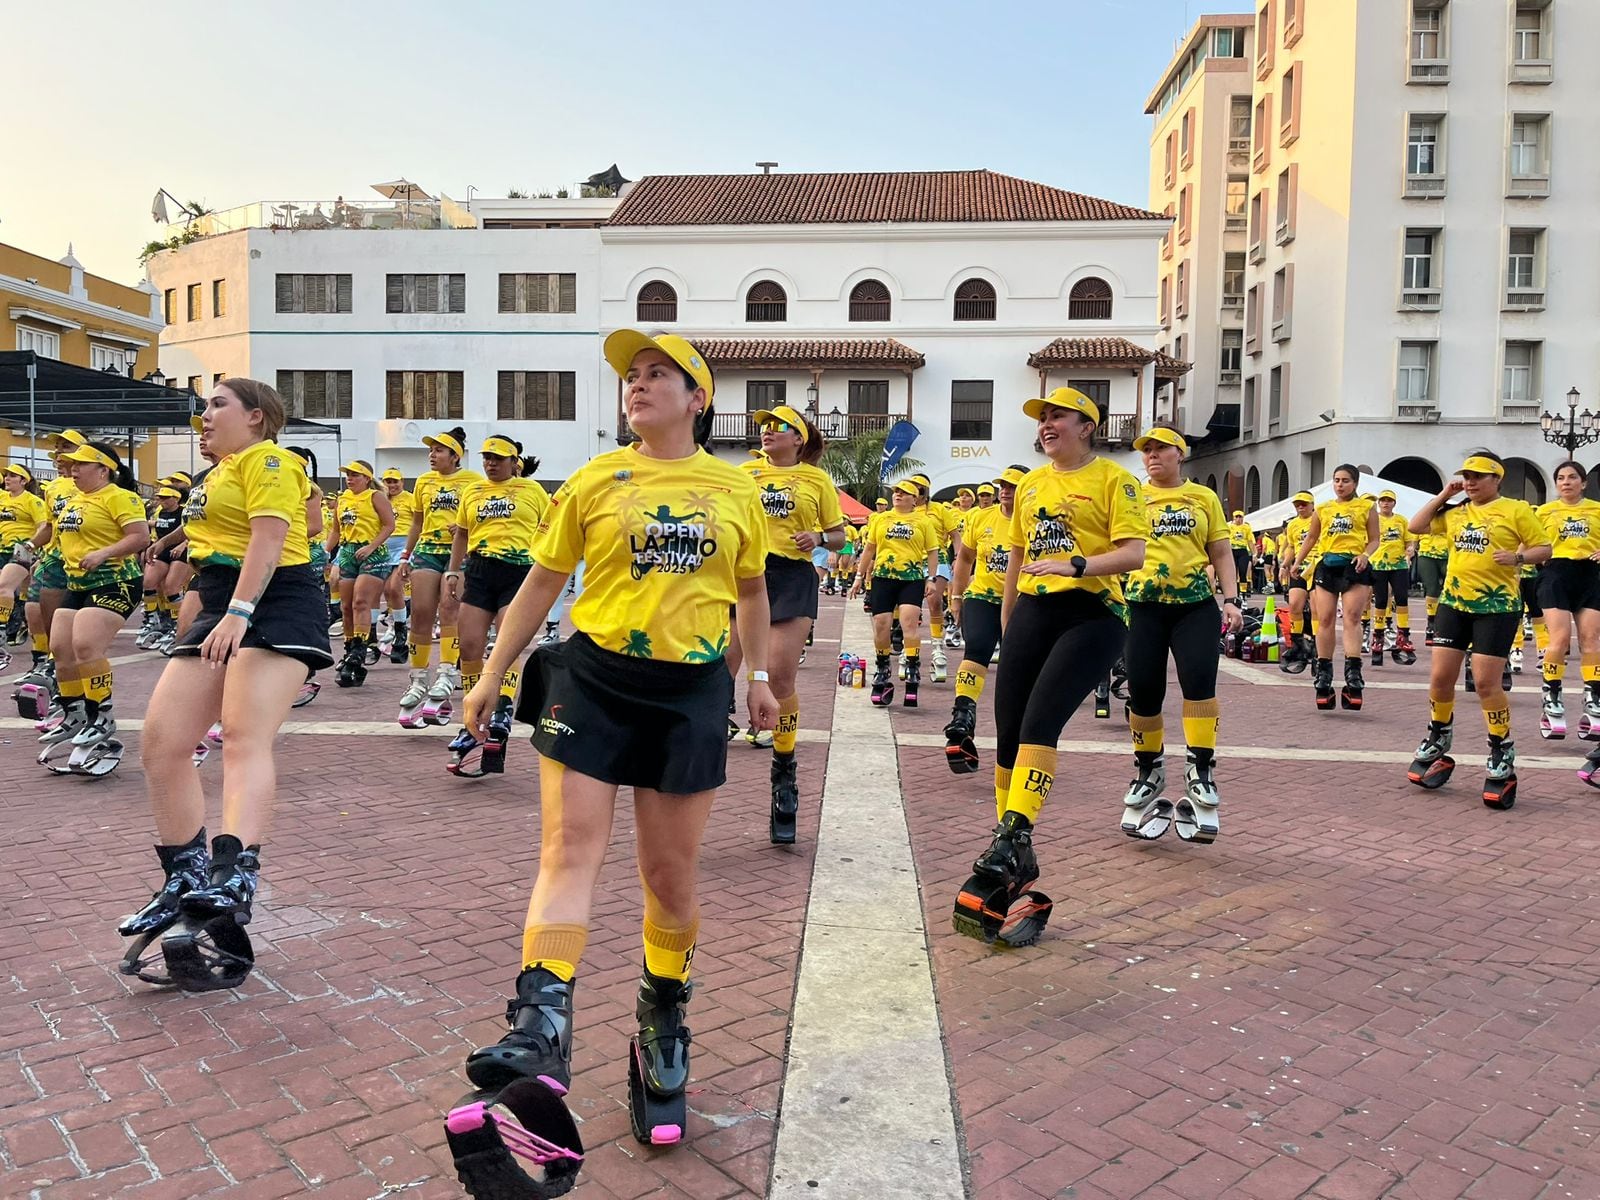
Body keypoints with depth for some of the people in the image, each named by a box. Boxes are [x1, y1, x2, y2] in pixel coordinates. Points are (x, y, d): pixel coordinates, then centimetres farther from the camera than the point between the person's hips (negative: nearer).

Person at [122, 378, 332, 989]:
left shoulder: (267, 458, -4)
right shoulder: (219, 472, 27)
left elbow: (269, 537, -17)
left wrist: (238, 613, -27)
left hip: (273, 606, -9)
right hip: (218, 611, 9)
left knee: (244, 737, -26)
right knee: (161, 743, 1)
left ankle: (234, 880, -39)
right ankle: (186, 881, 11)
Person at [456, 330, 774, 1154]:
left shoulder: (735, 490, 6)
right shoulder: (595, 480, 3)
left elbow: (751, 590, 19)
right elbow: (543, 580, 8)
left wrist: (759, 675, 15)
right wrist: (492, 674, 7)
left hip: (690, 691, 1)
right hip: (592, 677, 0)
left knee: (671, 875, 8)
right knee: (569, 848, -10)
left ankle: (663, 1017, 31)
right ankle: (542, 1027, -9)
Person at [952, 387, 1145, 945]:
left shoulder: (1113, 479, 1)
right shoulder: (1031, 484, 18)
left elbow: (1133, 553, -9)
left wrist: (1075, 565, -24)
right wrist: (1005, 624, 22)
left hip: (1092, 613, -6)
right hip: (1034, 611, 6)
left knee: (1038, 724, -21)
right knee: (1008, 733, 1)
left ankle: (1014, 838, -18)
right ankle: (1013, 857, 12)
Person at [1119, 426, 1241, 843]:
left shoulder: (1203, 497, 12)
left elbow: (1221, 552, 12)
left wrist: (1232, 599, 2)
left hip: (1196, 605, 0)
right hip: (1145, 606, 0)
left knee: (1199, 680, -19)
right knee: (1143, 694, 1)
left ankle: (1201, 772, -9)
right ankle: (1148, 771, 23)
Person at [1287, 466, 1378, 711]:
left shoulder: (1366, 508, 8)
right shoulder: (1322, 509, 16)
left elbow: (1374, 540, 6)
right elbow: (1311, 538, 22)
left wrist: (1365, 555, -14)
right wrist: (1297, 562, 16)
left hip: (1354, 566, -3)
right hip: (1327, 565, 3)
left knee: (1352, 618, -11)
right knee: (1325, 619, 2)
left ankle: (1353, 673, -14)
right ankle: (1323, 674, 10)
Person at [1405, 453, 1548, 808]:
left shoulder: (1515, 510, -1)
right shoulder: (1455, 512, 12)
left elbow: (1544, 548, -1)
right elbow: (1416, 526, 10)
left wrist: (1518, 557, -21)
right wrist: (1443, 495, 7)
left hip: (1497, 606, -4)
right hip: (1454, 601, 5)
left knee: (1487, 683, -7)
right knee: (1440, 676, 3)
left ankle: (1503, 755, 10)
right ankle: (1437, 745, 23)